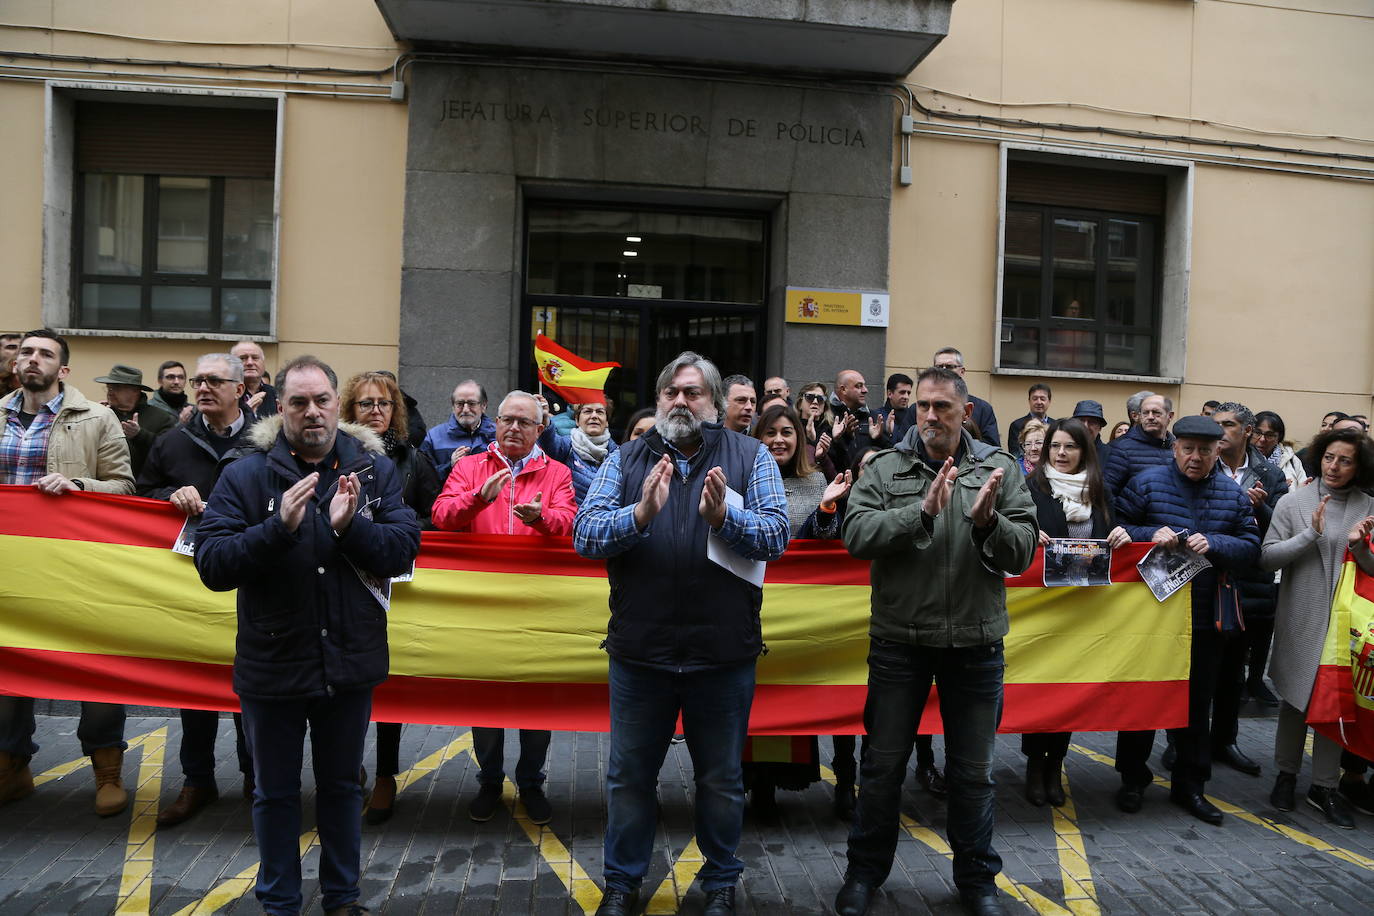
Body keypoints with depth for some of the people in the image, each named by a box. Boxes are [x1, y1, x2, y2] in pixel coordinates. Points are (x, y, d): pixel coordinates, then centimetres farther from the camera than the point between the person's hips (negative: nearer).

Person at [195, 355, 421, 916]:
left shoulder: (374, 470, -3)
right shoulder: (245, 475, -8)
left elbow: (405, 549, -9)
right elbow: (212, 565, -15)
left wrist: (350, 527, -26)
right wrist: (279, 527, -29)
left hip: (351, 661, 1)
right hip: (273, 665, -1)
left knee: (342, 785, 19)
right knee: (276, 792, 17)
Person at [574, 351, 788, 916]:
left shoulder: (750, 457, 0)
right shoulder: (626, 461, 3)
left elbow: (776, 535, -10)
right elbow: (584, 534, -7)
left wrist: (723, 517, -27)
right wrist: (641, 513, -25)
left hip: (723, 652, -1)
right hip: (639, 649, 1)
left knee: (721, 779, 16)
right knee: (629, 775, 16)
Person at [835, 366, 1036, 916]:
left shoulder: (1000, 470, 2)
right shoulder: (886, 470, -2)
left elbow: (1023, 552, -4)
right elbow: (857, 535, -16)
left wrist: (988, 522, -23)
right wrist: (923, 511, -26)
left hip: (976, 643, 1)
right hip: (898, 639, -1)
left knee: (973, 770, 15)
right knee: (883, 763, 12)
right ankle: (865, 870, 32)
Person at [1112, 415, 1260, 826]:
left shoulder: (1233, 494, 3)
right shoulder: (1147, 482, -5)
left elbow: (1251, 548, -1)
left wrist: (1213, 543, -18)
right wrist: (1152, 535, -22)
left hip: (1209, 616, 3)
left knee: (1198, 702, 12)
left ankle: (1189, 785, 26)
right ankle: (1133, 779, 23)